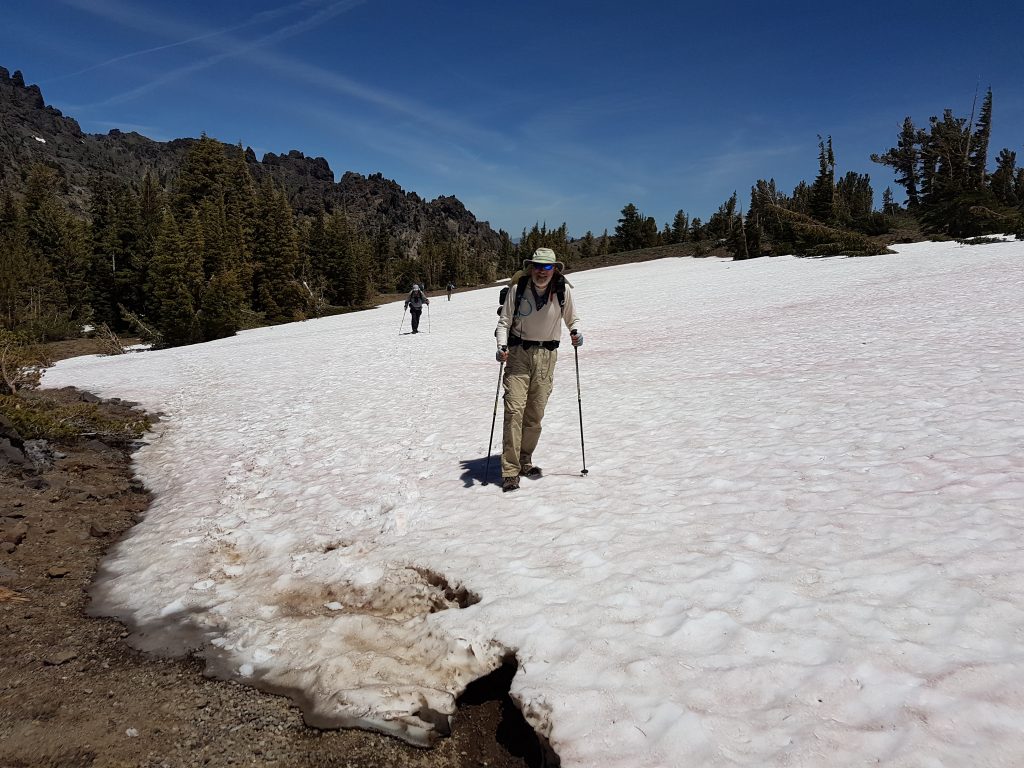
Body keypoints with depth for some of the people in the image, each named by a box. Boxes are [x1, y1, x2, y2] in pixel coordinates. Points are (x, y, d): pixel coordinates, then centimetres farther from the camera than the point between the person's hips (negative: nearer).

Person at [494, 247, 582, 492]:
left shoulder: (564, 290, -3)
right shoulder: (518, 288, -7)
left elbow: (572, 319, 10)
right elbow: (504, 322, -2)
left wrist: (576, 332, -12)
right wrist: (502, 346, -19)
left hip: (547, 355, 2)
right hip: (518, 352, -2)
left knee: (535, 414, 7)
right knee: (514, 410, -12)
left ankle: (524, 460, 25)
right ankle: (510, 470, -9)